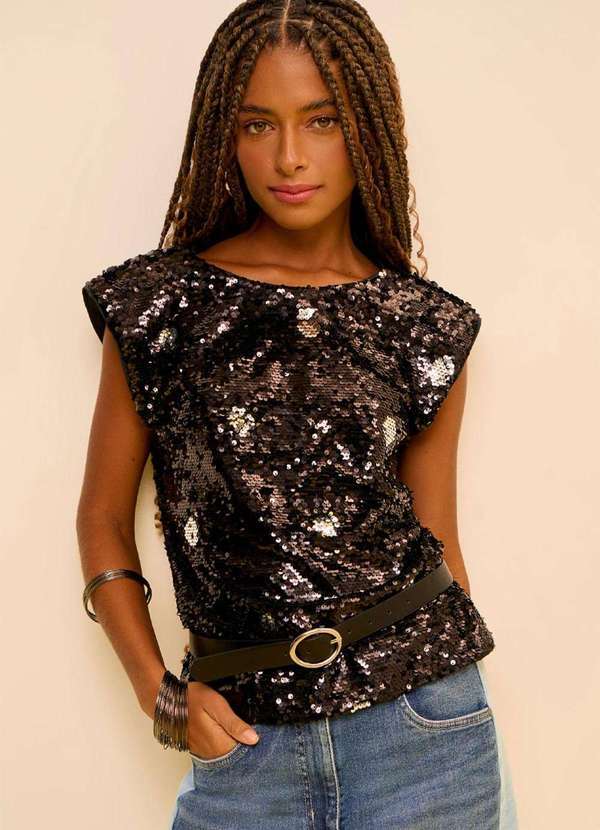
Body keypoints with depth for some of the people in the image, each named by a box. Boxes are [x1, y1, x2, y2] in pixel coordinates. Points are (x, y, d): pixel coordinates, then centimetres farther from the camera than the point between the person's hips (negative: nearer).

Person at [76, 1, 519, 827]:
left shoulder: (424, 326, 1)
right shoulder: (158, 305, -1)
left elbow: (437, 540, 8)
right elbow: (104, 518, 5)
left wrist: (467, 721, 12)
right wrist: (159, 691, -5)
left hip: (420, 721, 1)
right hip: (247, 737, 0)